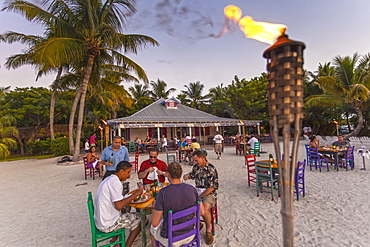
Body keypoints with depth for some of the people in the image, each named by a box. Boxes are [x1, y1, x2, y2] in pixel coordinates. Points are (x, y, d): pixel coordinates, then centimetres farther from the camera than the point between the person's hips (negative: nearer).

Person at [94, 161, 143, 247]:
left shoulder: (109, 179, 8)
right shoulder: (116, 182, -22)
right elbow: (119, 206, -27)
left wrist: (132, 196, 10)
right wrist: (136, 193, -21)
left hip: (99, 221, 9)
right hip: (107, 225, -9)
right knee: (139, 219, 2)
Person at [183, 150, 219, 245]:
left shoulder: (211, 169, -14)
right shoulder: (196, 167, 4)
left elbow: (212, 187, -14)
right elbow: (192, 175, 24)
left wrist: (201, 196, -17)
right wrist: (187, 176, 0)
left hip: (208, 193, -5)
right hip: (197, 191, 6)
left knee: (205, 208, -33)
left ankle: (208, 230, -4)